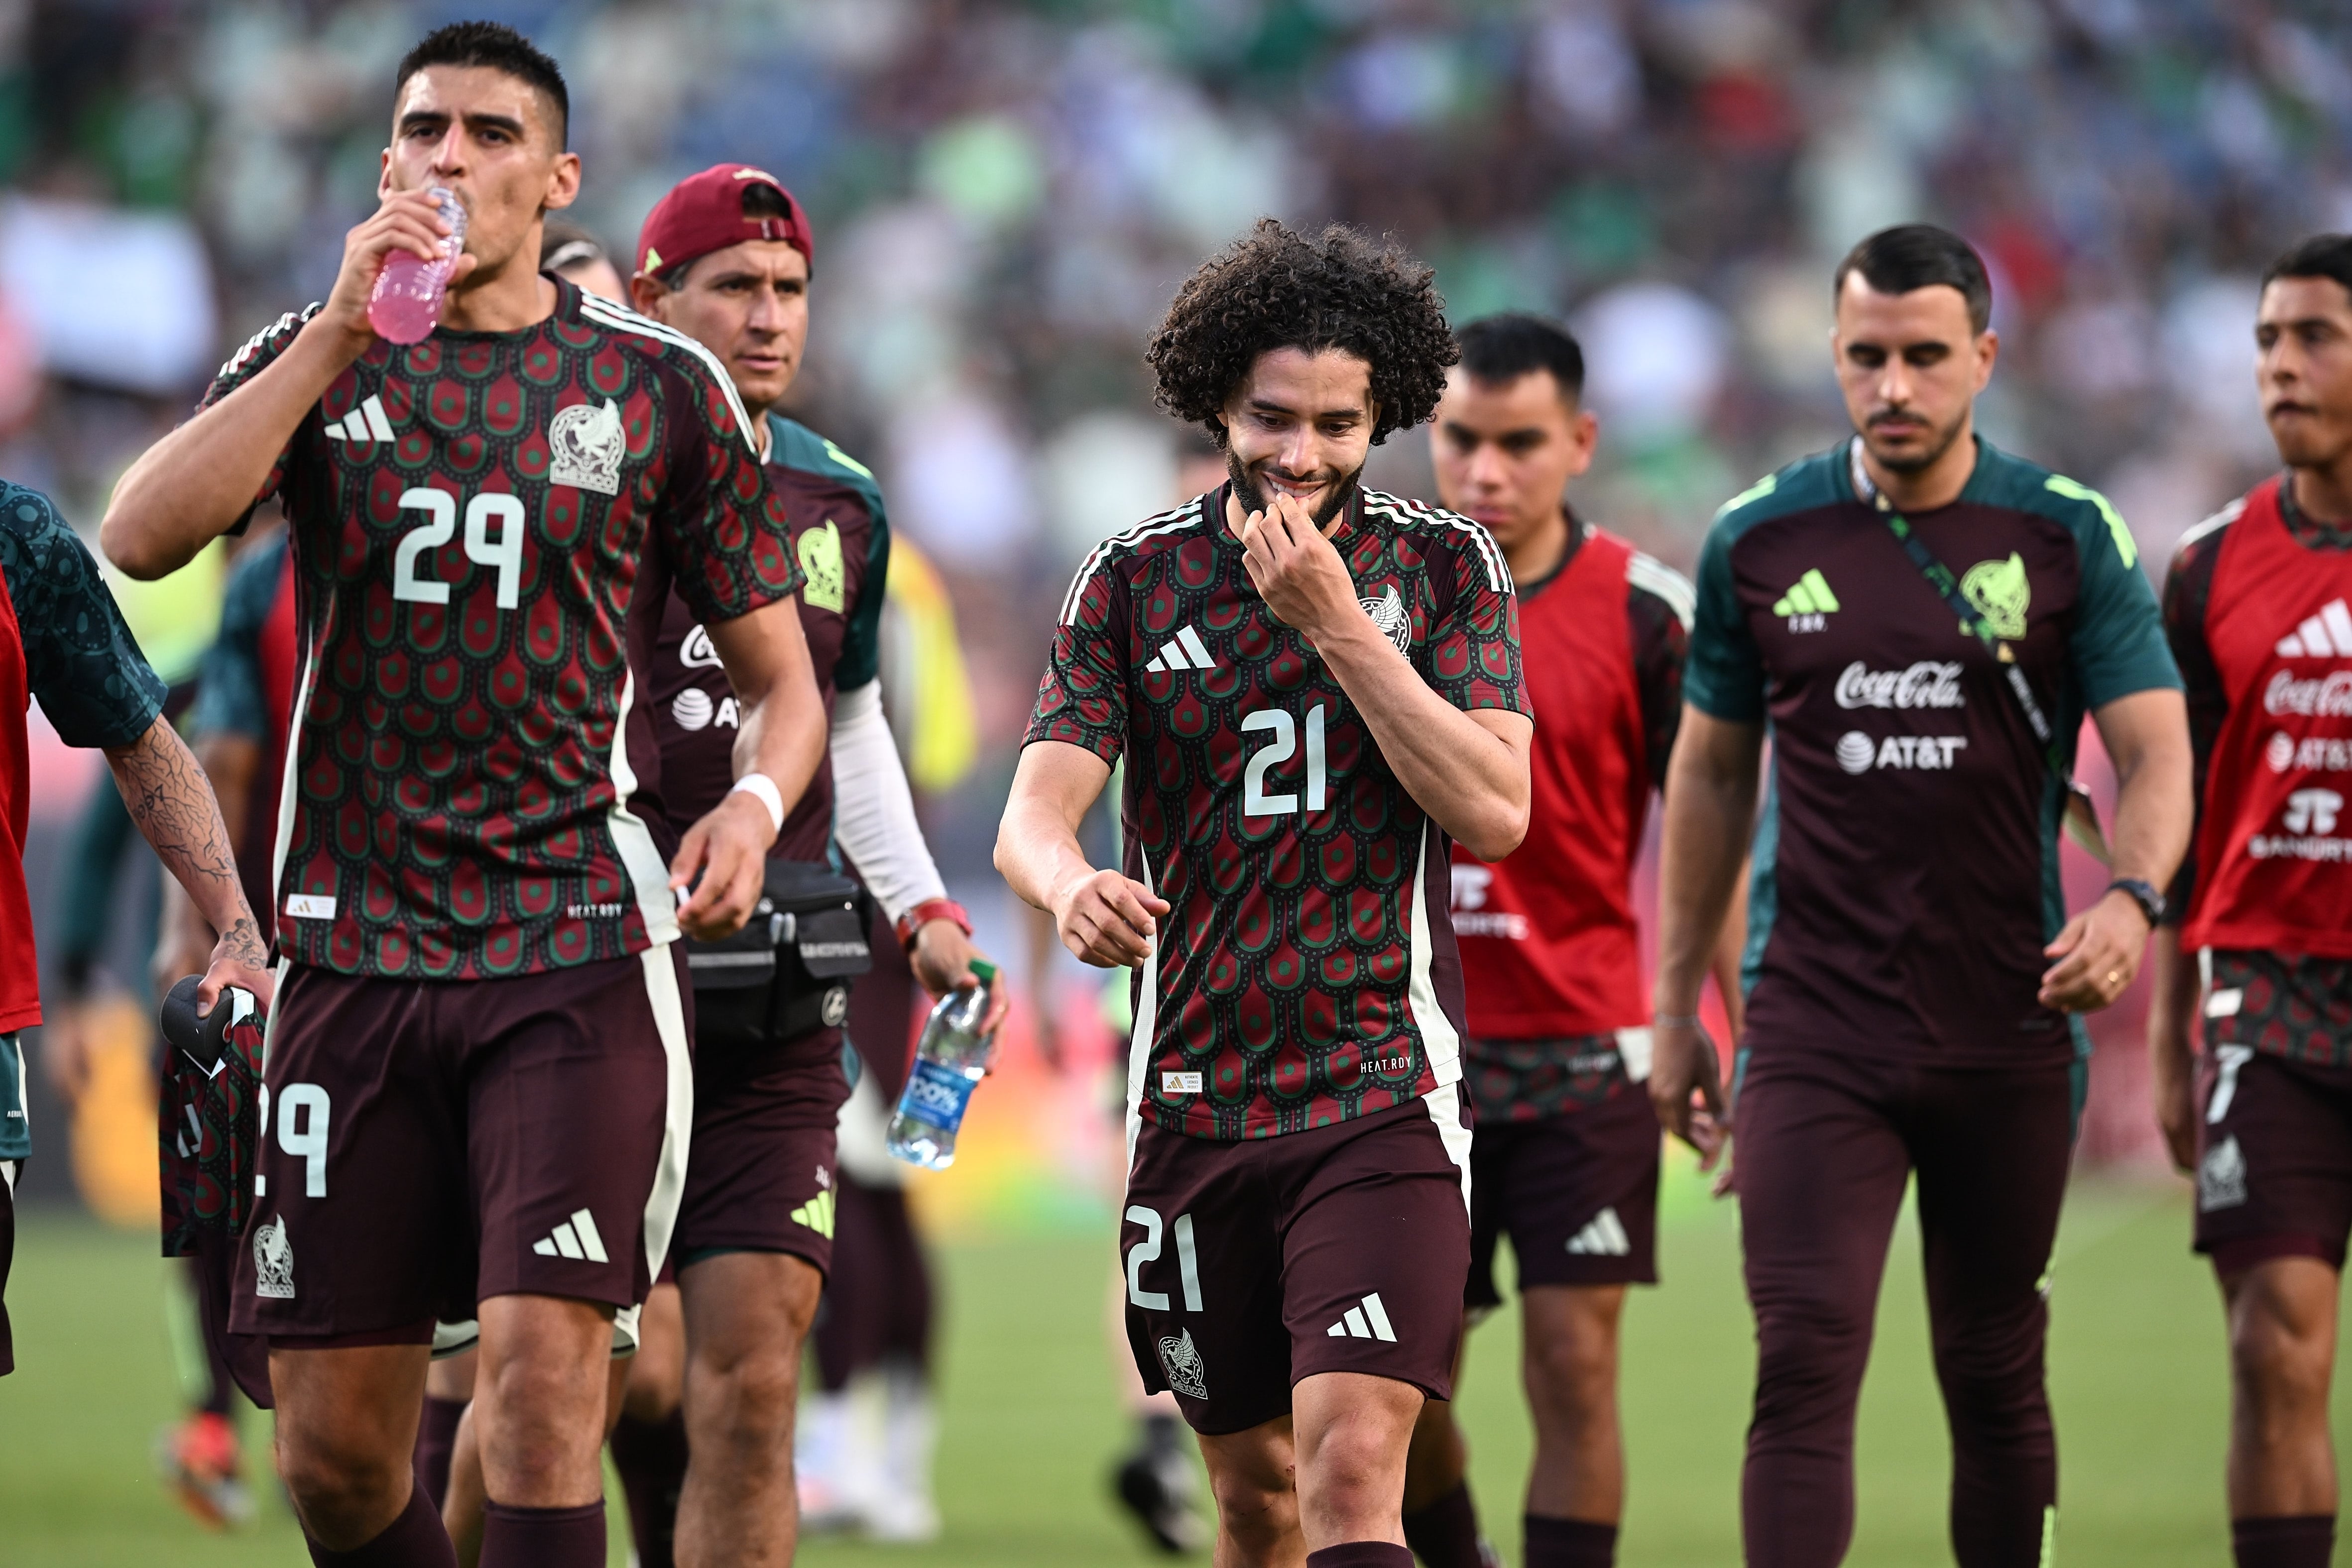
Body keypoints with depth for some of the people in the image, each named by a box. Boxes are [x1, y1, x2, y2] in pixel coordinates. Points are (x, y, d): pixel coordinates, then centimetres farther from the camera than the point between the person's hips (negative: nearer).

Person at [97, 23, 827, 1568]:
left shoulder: (659, 386, 7)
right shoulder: (315, 363, 10)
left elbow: (780, 676, 14)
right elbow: (144, 538, -10)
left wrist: (756, 806, -9)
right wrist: (345, 333, -13)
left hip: (578, 945, -2)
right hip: (354, 953, 2)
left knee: (542, 1383, -17)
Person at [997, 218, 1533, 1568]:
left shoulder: (1446, 567, 1)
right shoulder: (1136, 579, 4)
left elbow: (1494, 813, -10)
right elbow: (1039, 806, -6)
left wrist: (1335, 621, -16)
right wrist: (1072, 886, -31)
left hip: (1384, 1091, -3)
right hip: (1196, 1094, 3)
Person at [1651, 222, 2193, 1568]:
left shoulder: (2070, 536, -1)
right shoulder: (1760, 540, 3)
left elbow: (2156, 751, -3)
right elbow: (1711, 773, 13)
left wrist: (2131, 900, -25)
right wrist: (1677, 1006, 13)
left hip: (2010, 1032, 0)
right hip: (1815, 1036, 0)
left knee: (1996, 1377, 10)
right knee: (1806, 1363, -13)